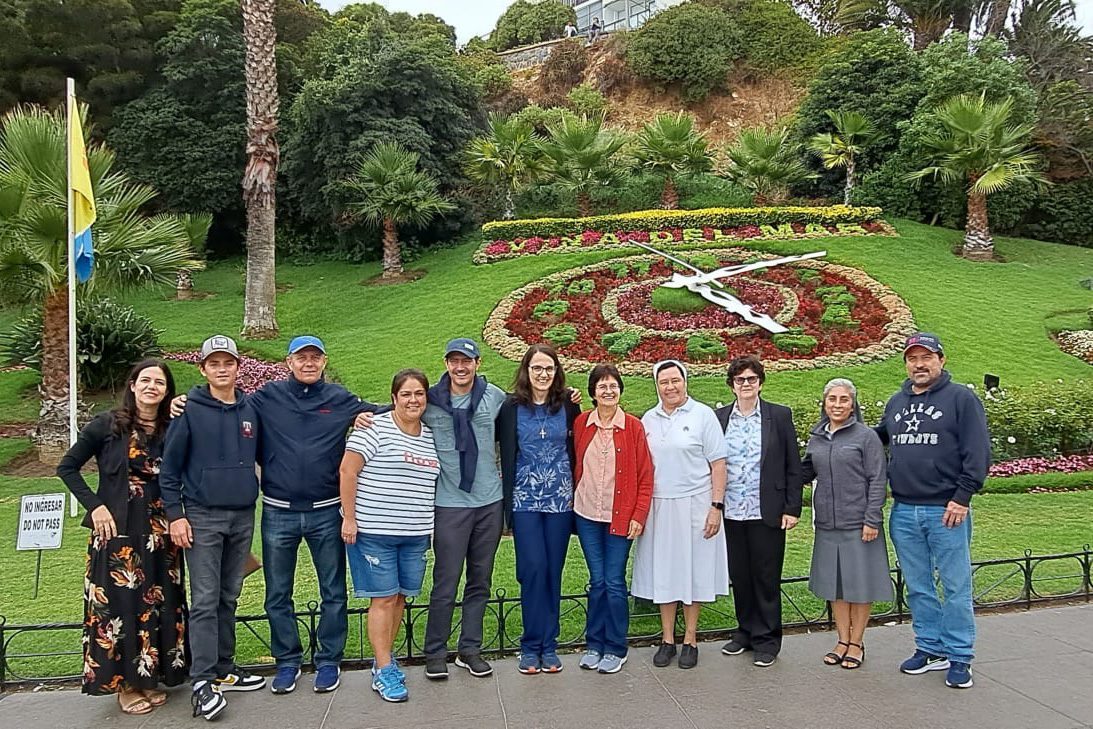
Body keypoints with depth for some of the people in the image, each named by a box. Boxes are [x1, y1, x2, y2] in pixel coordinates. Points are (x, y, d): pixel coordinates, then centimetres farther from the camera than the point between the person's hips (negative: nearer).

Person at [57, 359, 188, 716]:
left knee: (157, 603, 9)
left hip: (159, 532, 3)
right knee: (119, 602, 2)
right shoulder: (108, 424, -5)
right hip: (117, 530, -3)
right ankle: (123, 683, 16)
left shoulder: (171, 429, 3)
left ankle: (148, 677, 25)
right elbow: (67, 467, 0)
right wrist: (95, 506, -8)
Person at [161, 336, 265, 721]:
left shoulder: (250, 410, 7)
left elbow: (260, 455, 17)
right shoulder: (189, 410, -4)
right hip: (202, 516, -4)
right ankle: (202, 681, 1)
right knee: (205, 600, -4)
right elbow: (169, 467, -4)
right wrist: (175, 515, -8)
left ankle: (224, 669, 22)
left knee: (229, 598, 12)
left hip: (243, 516, 4)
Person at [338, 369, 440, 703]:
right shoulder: (375, 428, -8)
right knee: (384, 598, -2)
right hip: (373, 530, -6)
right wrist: (349, 517, -12)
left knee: (400, 597, 11)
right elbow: (347, 470, -11)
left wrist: (428, 525, 16)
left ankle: (384, 659, 26)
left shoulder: (431, 437, 11)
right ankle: (384, 672, 9)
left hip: (415, 534, 6)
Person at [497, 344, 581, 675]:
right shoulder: (511, 407, -1)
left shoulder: (568, 406, 3)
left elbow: (577, 450, 9)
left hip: (560, 499, 2)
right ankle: (531, 646, 9)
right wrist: (507, 502, -1)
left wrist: (575, 493, 5)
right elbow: (506, 452, 2)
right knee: (533, 570, -5)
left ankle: (549, 646, 17)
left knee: (553, 572, 6)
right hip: (525, 500, -1)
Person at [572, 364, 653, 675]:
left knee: (614, 583, 1)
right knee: (597, 581, 7)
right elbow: (573, 466, 9)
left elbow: (645, 476, -3)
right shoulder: (580, 424, 2)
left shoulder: (633, 427, -4)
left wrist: (639, 516, -7)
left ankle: (615, 649, 16)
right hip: (587, 515, 2)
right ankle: (594, 645, 22)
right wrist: (572, 499, 1)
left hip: (620, 517, -2)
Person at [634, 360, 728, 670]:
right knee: (663, 571, 8)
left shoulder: (703, 415, -3)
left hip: (694, 504, -3)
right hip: (658, 505, 3)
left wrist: (716, 506, -10)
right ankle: (667, 639, 19)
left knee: (693, 570, 6)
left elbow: (718, 464, -4)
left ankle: (690, 640, 18)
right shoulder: (648, 420, 8)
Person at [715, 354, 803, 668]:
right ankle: (745, 631, 28)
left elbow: (793, 466, 1)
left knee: (766, 577, 5)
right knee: (739, 576, 11)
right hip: (731, 513, 2)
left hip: (766, 513, -2)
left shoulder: (779, 416, 1)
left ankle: (767, 639, 19)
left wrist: (792, 508, -3)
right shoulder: (719, 418, 5)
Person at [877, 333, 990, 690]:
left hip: (946, 512, -5)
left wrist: (962, 497, -14)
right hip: (904, 512, 5)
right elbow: (878, 440, 26)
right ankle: (931, 649, 25)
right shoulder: (896, 402, 13)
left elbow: (978, 453, -9)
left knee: (956, 587, 2)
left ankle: (959, 657, 13)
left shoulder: (961, 398, -4)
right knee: (918, 588, 12)